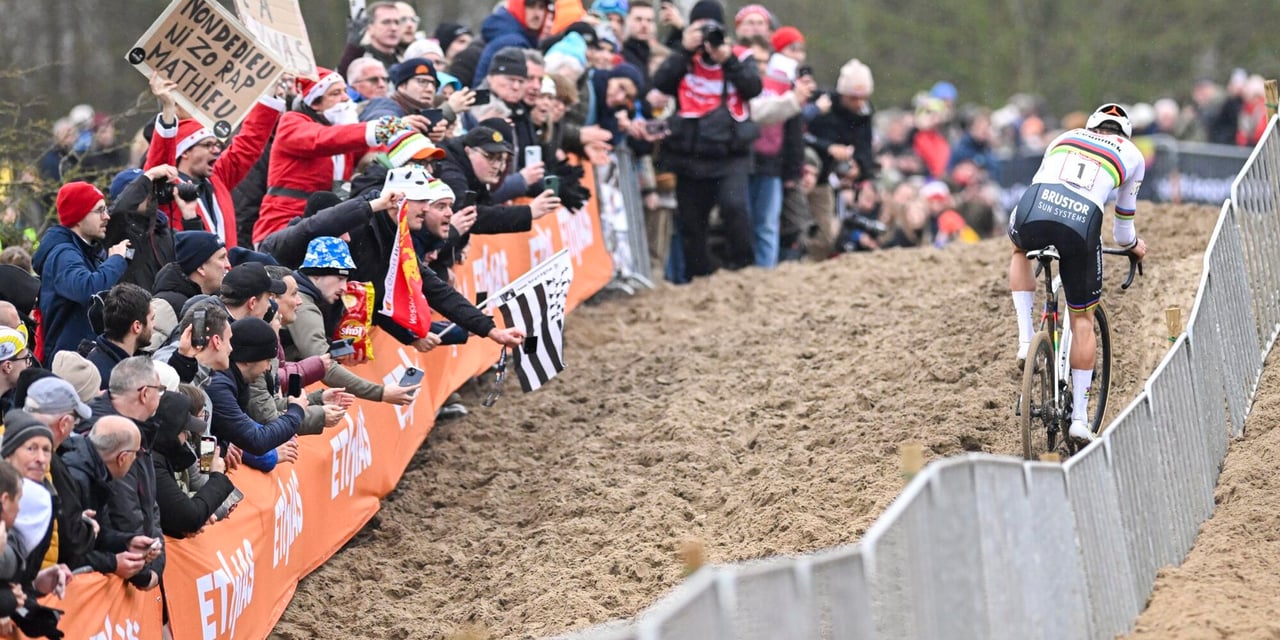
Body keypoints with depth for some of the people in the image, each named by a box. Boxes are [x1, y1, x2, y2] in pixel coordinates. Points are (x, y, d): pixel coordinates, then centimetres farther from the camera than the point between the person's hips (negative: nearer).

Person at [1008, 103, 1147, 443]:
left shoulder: (1065, 138, 34)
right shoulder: (1132, 154, 28)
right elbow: (1124, 215, 36)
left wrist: (1034, 233, 63)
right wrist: (1132, 244, 59)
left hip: (1034, 211, 1)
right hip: (1082, 223, -1)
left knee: (1020, 252, 40)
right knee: (1082, 319, 17)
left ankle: (1025, 338, 23)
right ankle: (1080, 416, 15)